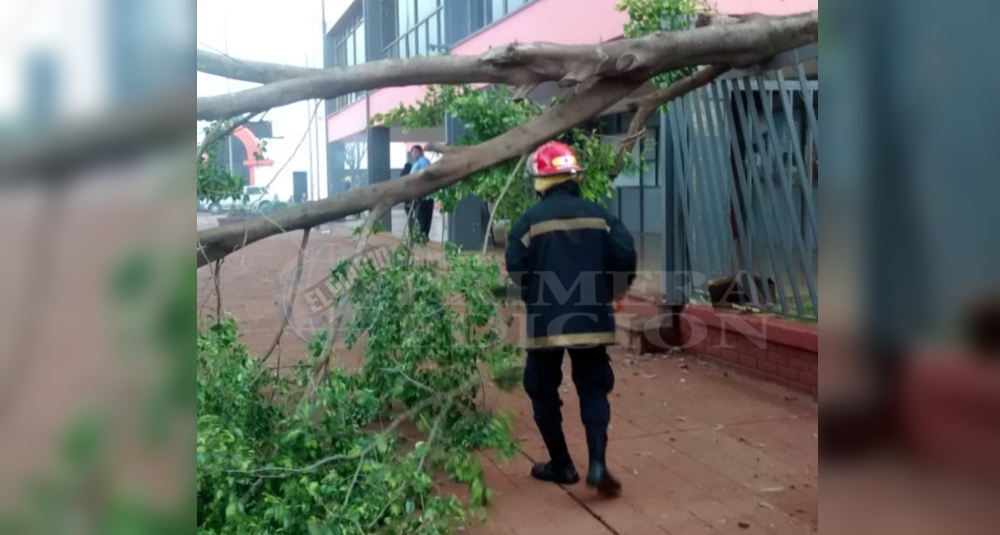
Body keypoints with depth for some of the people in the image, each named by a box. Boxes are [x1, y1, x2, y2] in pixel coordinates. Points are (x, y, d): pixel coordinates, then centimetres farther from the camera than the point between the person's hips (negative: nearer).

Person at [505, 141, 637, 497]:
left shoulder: (530, 221, -6)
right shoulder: (598, 215, 2)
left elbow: (516, 268, -10)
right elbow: (626, 254, -4)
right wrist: (615, 290, 13)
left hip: (545, 320, -2)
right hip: (591, 318, 3)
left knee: (544, 391, 14)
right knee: (594, 390, 11)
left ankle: (562, 464, 20)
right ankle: (598, 464, -5)